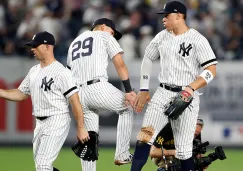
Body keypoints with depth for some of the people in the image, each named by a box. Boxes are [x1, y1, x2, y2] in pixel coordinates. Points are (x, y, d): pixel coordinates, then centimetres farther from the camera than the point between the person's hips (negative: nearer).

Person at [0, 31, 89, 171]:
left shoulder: (61, 72, -14)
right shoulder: (34, 71, 12)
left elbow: (75, 101, -15)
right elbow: (20, 94, 19)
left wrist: (81, 128, -17)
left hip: (57, 122, -9)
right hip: (40, 123, 9)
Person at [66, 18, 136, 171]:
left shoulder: (74, 42, 30)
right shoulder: (105, 36, 11)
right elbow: (120, 64, -1)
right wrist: (129, 91, -7)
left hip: (78, 94, 5)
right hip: (98, 88, -5)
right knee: (127, 108, 19)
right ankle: (122, 155, 12)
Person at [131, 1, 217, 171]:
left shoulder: (198, 40, -9)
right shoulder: (162, 37, 8)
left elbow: (211, 71, -14)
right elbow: (148, 60, 21)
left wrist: (191, 88, -26)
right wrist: (144, 90, 15)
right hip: (163, 93, 4)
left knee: (183, 149, -3)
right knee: (144, 136, -12)